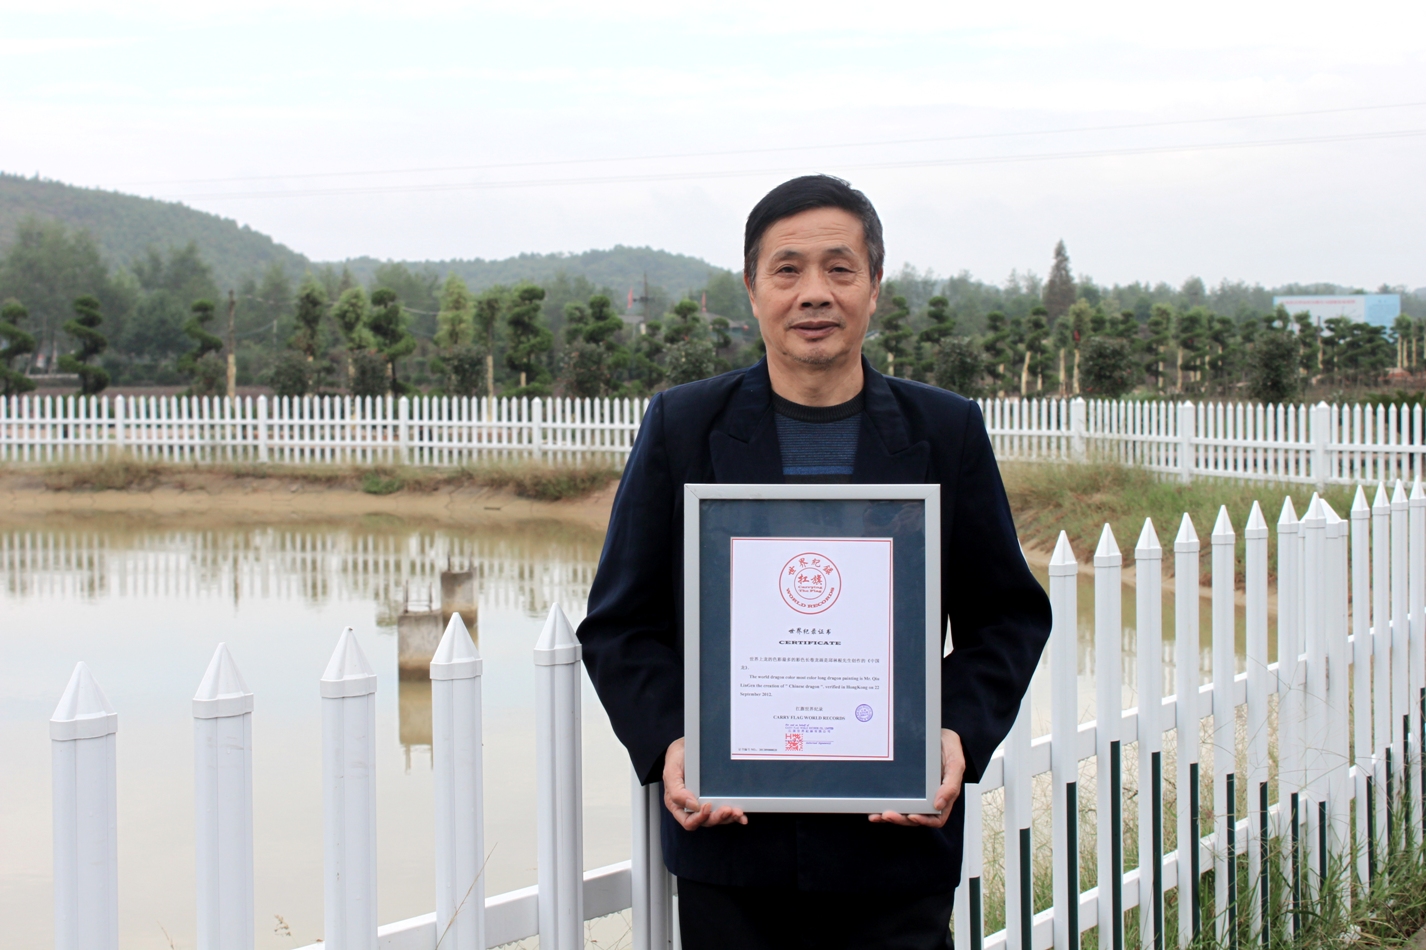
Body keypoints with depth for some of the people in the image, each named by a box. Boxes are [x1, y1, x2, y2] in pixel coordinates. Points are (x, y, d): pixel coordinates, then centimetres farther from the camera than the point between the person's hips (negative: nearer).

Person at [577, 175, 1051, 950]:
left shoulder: (947, 433, 6)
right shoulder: (681, 427, 3)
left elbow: (1008, 615, 10)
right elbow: (621, 621, 6)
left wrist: (962, 733, -8)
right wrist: (665, 742, -11)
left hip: (897, 844, 1)